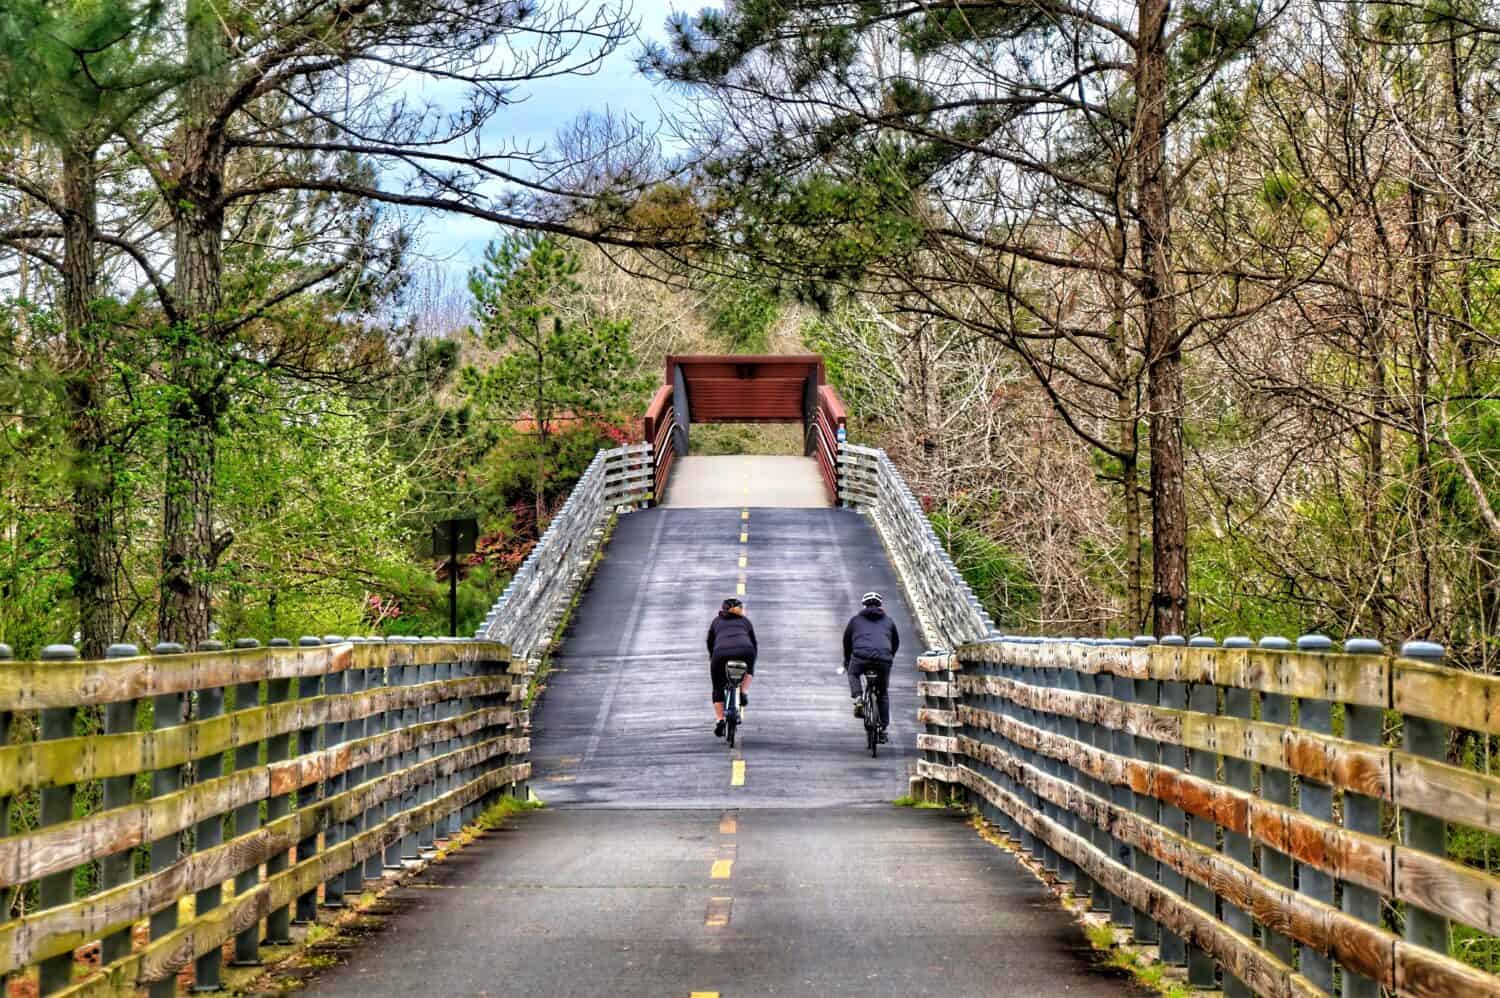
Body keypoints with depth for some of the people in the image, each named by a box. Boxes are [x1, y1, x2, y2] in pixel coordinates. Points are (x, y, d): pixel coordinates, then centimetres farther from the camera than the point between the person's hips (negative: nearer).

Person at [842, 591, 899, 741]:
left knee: (853, 674, 31)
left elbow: (847, 641, 29)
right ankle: (883, 728, 17)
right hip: (884, 659, 2)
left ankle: (858, 698, 6)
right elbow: (896, 643, 34)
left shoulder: (856, 619, 22)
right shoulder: (888, 621, 25)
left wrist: (847, 661, 43)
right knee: (883, 693, 19)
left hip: (861, 657, -2)